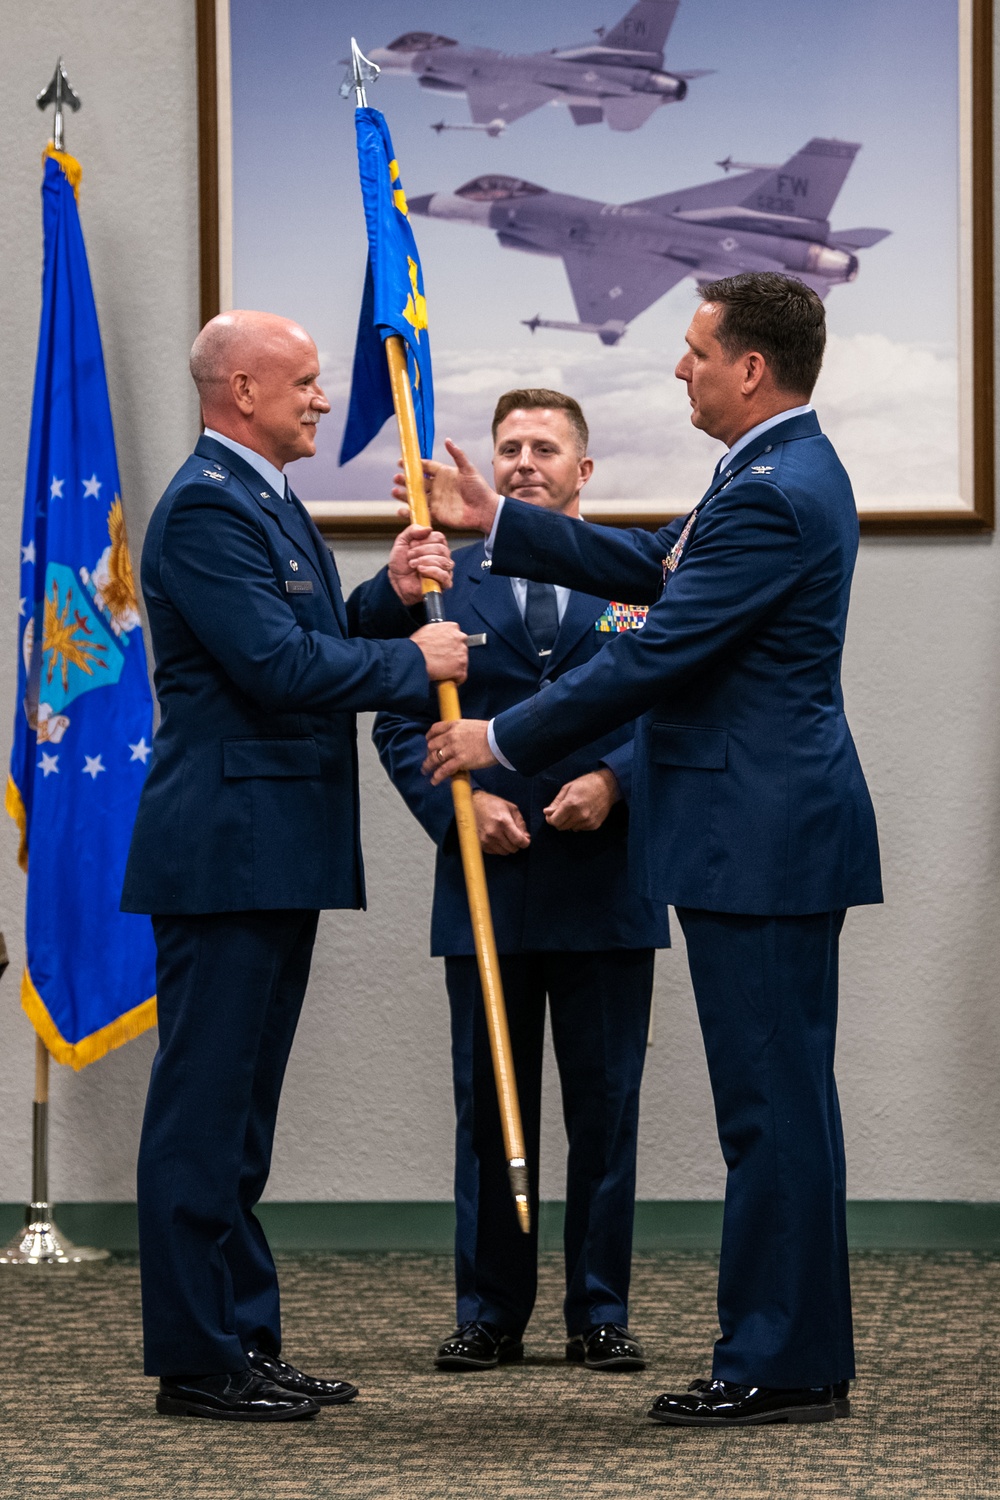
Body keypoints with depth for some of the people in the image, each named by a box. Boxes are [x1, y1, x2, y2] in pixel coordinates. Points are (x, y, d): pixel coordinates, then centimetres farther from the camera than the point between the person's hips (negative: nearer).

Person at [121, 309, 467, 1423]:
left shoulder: (267, 499, 18)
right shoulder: (206, 506, -15)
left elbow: (317, 645, 19)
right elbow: (276, 664, -22)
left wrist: (388, 594, 3)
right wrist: (414, 659, -11)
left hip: (277, 852, 11)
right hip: (225, 850, -11)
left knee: (238, 1111, 14)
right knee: (204, 1105, -6)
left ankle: (244, 1341, 20)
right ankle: (195, 1360, -2)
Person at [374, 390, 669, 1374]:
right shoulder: (444, 581, 9)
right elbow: (400, 722, 6)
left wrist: (610, 783, -14)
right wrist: (461, 800, -10)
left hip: (604, 879, 0)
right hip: (486, 880, 1)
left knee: (606, 1107, 4)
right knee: (488, 1104, 5)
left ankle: (601, 1315, 12)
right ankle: (489, 1313, 12)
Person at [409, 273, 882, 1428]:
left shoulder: (771, 498, -19)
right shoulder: (787, 473, 15)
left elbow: (651, 657, -19)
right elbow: (646, 569, 22)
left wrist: (502, 739, -9)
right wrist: (490, 519, 19)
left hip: (760, 842, -11)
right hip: (775, 830, 11)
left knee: (771, 1105, -6)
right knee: (781, 1103, 14)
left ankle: (779, 1365, -1)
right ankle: (803, 1359, 20)